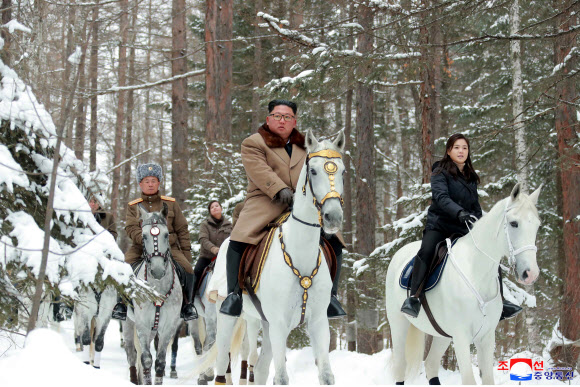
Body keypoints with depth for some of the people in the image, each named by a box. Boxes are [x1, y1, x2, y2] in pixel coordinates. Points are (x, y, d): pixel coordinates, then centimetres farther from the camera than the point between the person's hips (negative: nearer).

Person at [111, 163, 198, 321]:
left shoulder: (170, 204, 14)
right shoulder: (133, 206, 13)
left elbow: (182, 229, 14)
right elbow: (131, 228, -1)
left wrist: (186, 253, 6)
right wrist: (145, 239, -21)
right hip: (140, 247, 0)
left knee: (186, 268, -23)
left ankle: (187, 303, -3)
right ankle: (121, 302, -7)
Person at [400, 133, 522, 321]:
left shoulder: (471, 177, 16)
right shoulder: (440, 172, -4)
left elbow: (476, 206, 22)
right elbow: (441, 197, -22)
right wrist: (459, 212, -38)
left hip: (464, 227, 6)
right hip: (439, 223, -6)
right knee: (426, 251, -33)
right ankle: (413, 298, -33)